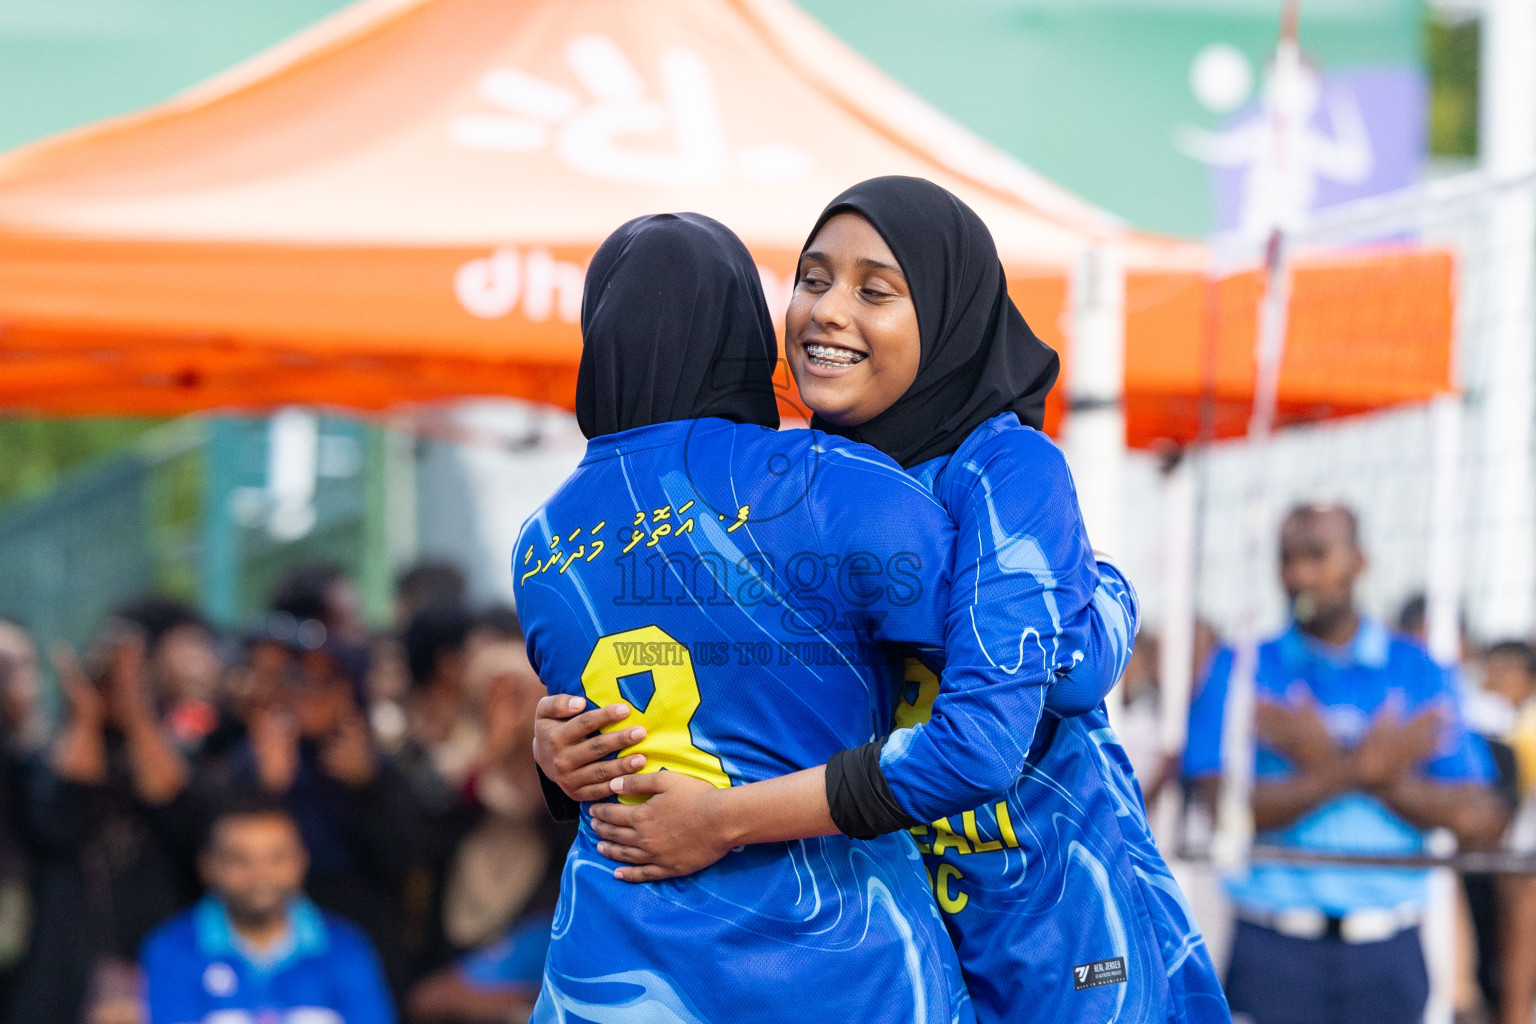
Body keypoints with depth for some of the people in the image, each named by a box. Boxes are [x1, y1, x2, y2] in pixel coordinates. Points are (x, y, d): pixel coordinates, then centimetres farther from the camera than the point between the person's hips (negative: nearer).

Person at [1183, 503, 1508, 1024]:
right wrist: (1358, 769, -14)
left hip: (1387, 959, 1)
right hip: (1273, 954, -1)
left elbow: (1479, 820, -2)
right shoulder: (1236, 670, 5)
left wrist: (1331, 764, -10)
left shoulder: (1420, 673, 8)